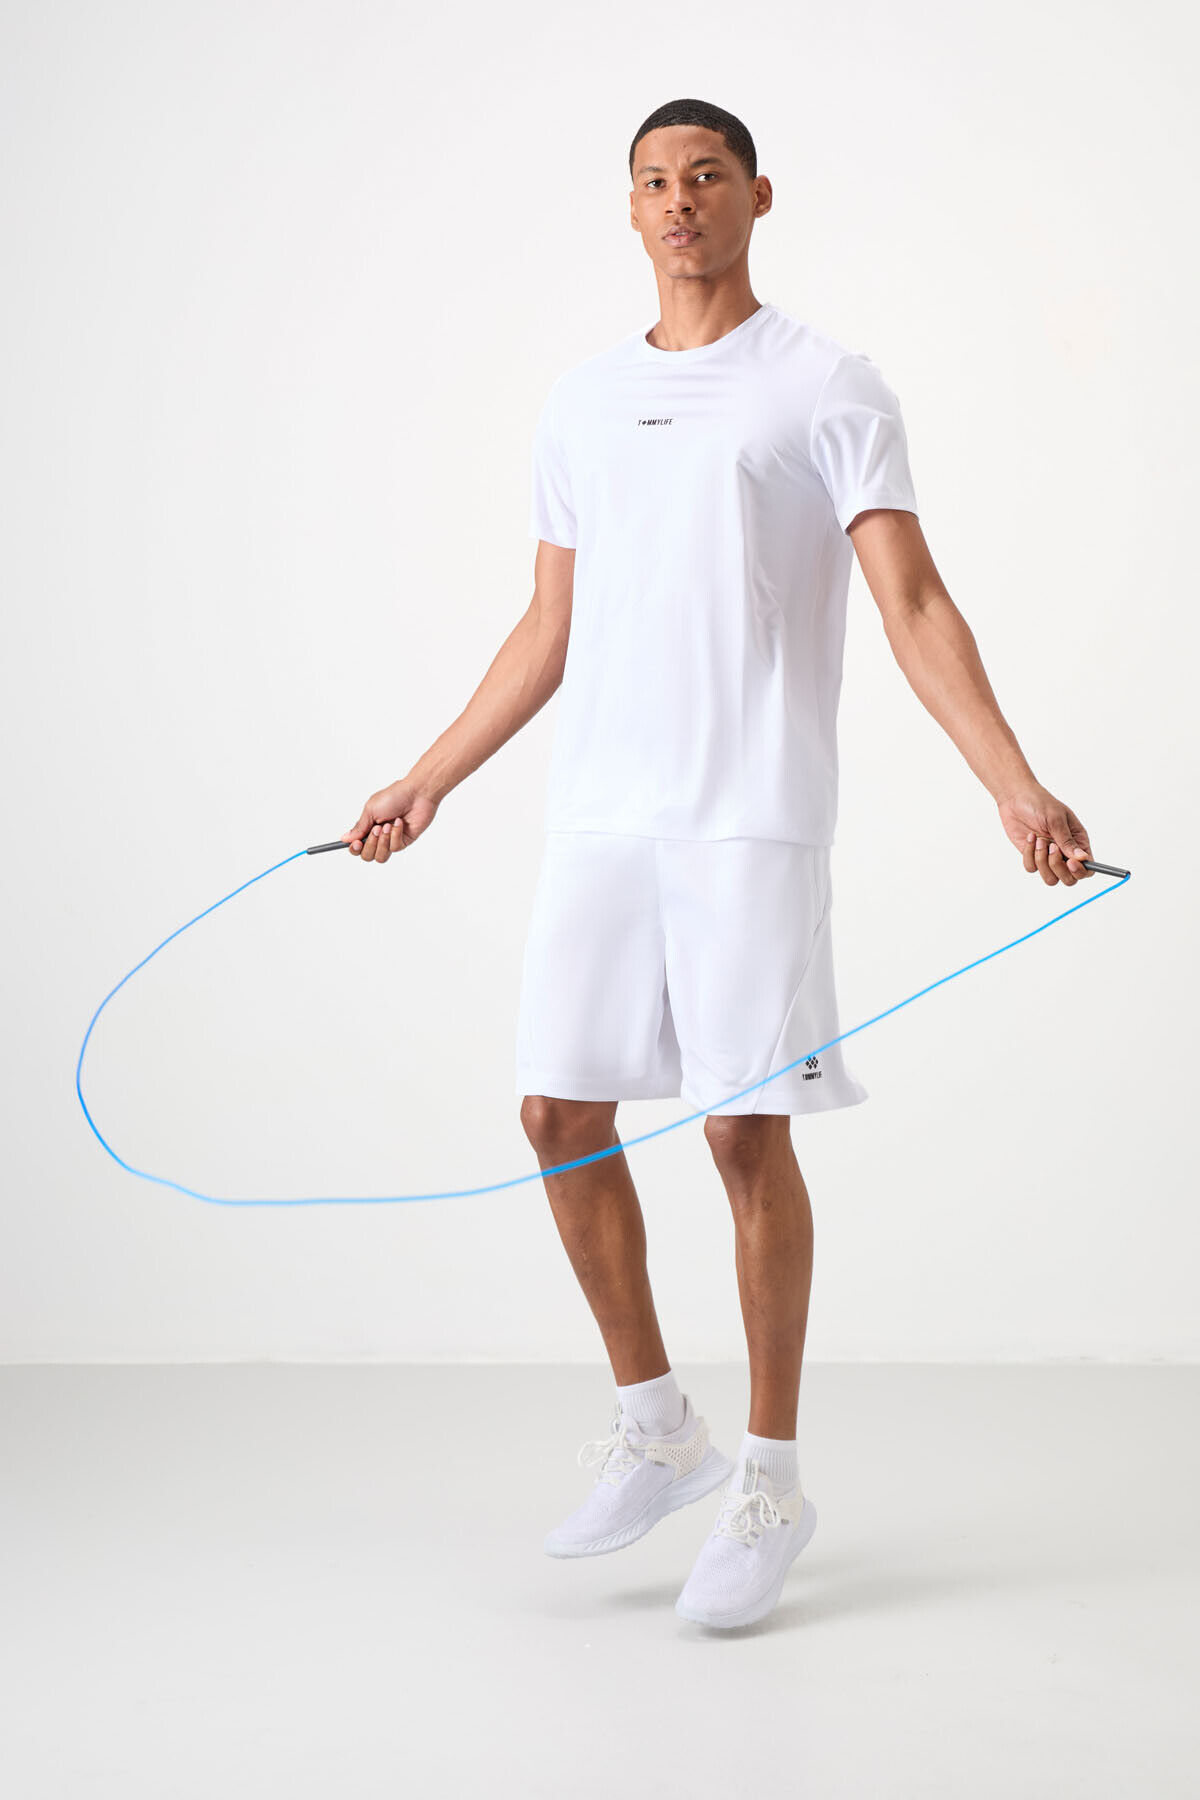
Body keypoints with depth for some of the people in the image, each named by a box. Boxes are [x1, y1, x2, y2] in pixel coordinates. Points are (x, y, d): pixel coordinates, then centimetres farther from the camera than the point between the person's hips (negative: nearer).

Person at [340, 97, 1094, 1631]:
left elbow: (913, 602, -6)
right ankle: (654, 1430, 21)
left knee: (747, 1133, -5)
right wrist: (426, 784, 23)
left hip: (751, 814, -5)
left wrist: (1015, 784, -18)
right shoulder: (579, 408, 16)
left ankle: (769, 1479, 9)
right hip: (595, 814, 5)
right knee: (561, 1113, 3)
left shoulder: (827, 388, 1)